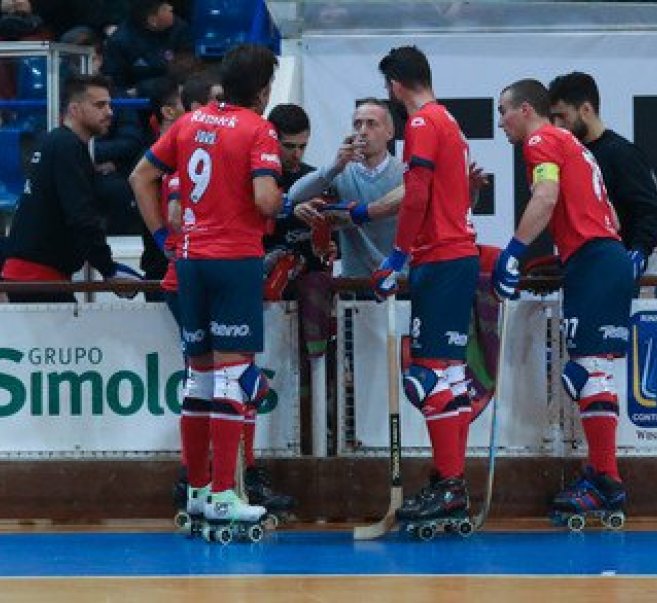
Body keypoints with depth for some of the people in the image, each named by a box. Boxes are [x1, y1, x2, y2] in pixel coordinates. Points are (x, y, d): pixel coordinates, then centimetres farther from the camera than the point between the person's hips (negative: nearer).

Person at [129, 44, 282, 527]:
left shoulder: (191, 122, 11)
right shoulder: (258, 130, -7)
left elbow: (142, 176, 15)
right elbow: (266, 200, -18)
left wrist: (162, 234, 17)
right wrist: (283, 202, 4)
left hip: (191, 260, 6)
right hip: (237, 260, -6)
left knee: (200, 373, 13)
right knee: (233, 371, -5)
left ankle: (197, 489, 17)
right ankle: (222, 495, -8)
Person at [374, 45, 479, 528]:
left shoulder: (423, 122, -10)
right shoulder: (449, 121, 18)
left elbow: (416, 198, -18)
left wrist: (396, 259, -13)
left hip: (440, 260, -10)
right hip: (460, 253, 10)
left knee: (431, 374, -10)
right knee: (450, 372, 12)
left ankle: (448, 487, -13)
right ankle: (455, 484, 14)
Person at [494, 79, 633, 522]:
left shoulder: (542, 141, -1)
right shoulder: (571, 145, 26)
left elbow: (546, 197, -19)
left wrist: (515, 252, -22)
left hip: (591, 261, -10)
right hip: (610, 257, 10)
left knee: (589, 367, -12)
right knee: (591, 369, 10)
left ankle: (606, 482, -17)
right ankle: (602, 473, 9)